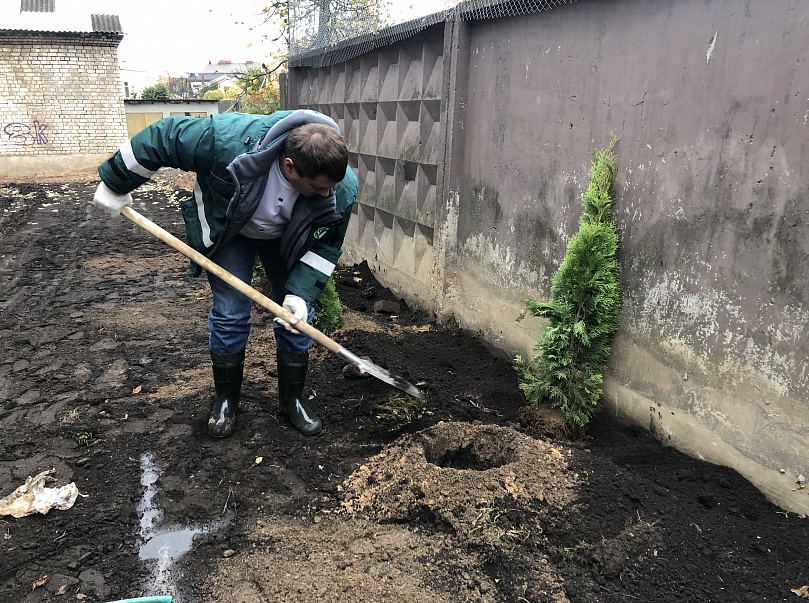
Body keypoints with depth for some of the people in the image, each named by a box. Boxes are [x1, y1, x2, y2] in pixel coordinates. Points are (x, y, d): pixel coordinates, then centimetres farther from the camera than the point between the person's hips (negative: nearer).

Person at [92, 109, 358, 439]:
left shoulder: (342, 188, -34)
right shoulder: (229, 139, -43)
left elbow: (325, 246, -18)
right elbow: (162, 136, -29)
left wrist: (300, 292, -28)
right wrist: (115, 185, -17)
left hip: (286, 240, 2)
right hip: (226, 231, -2)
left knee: (297, 317, -1)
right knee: (229, 315, -4)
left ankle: (292, 399, 18)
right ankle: (225, 400, 18)